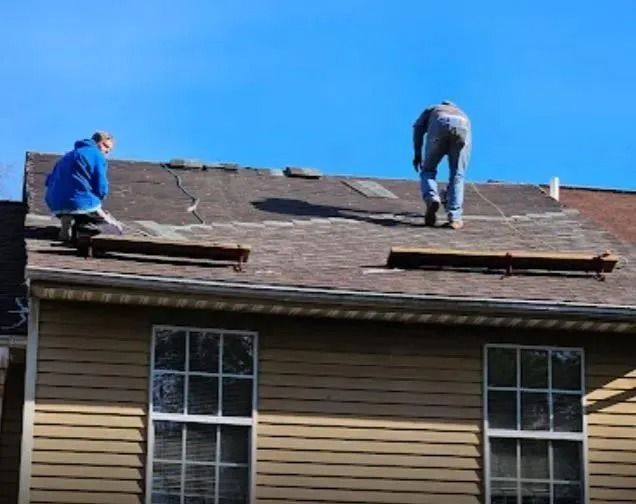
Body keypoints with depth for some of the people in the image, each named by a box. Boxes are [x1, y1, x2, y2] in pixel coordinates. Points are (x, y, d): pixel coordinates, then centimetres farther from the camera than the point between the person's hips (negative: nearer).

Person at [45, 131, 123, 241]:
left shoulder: (69, 155, 22)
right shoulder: (98, 156, -1)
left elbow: (49, 181, 22)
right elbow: (101, 189, -7)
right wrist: (94, 201, 14)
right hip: (81, 205, -7)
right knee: (116, 228, 6)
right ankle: (83, 226, -20)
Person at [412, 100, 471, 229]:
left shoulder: (431, 110, 42)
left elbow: (418, 126, 16)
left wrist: (417, 154, 11)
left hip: (440, 124, -2)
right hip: (463, 127, 2)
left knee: (428, 170, 15)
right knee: (457, 175, 14)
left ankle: (432, 199, -11)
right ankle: (454, 218, 4)